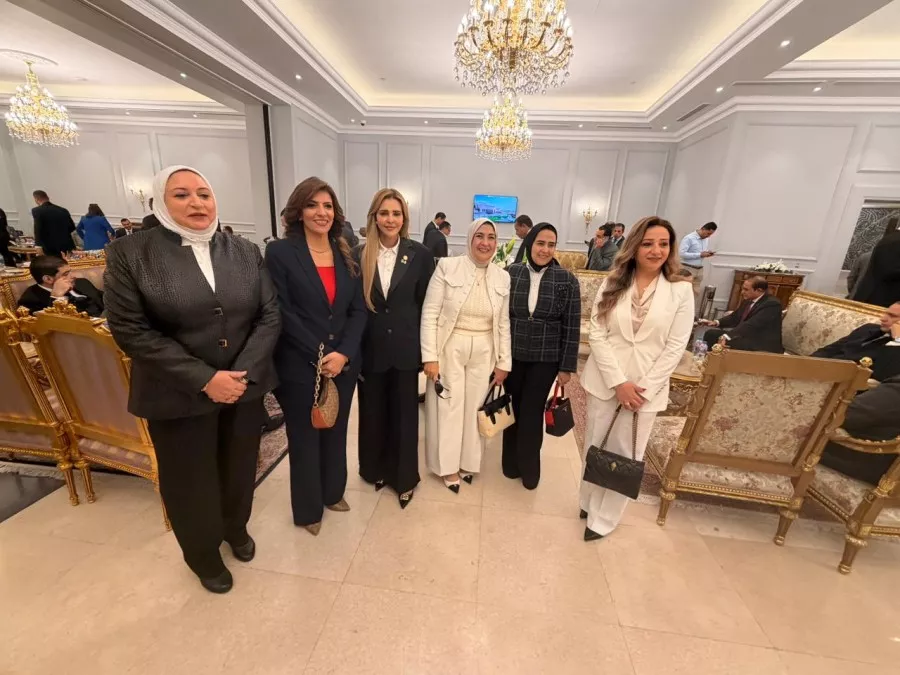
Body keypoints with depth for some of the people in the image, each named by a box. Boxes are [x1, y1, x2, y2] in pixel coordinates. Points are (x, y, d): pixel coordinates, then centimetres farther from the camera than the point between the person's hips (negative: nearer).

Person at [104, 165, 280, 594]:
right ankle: (203, 555, 44)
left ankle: (237, 529, 50)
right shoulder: (129, 254, -6)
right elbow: (130, 331, -12)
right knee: (191, 481, 15)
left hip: (245, 387, 3)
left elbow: (269, 316, -3)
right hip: (179, 396, -2)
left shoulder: (246, 252, 2)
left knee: (240, 470, 19)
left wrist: (243, 373, -14)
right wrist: (204, 379, -19)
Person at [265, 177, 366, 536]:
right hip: (300, 367, -4)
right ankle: (308, 509, 36)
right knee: (305, 438, 13)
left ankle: (333, 492, 43)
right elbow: (283, 313, -12)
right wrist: (320, 356, -16)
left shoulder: (346, 255, 6)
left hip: (343, 364, 4)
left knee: (336, 433, 19)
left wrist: (342, 353, -12)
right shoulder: (279, 252, -6)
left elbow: (359, 310, 1)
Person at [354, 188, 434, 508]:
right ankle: (375, 469, 41)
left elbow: (426, 303, -1)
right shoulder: (359, 254, -1)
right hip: (370, 348, 2)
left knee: (404, 414, 11)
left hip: (405, 348, -1)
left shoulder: (420, 254, -3)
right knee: (373, 412, 17)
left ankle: (403, 477, 31)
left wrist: (427, 349, -2)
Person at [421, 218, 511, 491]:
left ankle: (468, 461, 37)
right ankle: (449, 465, 31)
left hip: (484, 353, 3)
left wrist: (503, 362, 6)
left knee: (474, 408, 15)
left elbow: (503, 324, 7)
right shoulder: (447, 266, -8)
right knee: (448, 408, 9)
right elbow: (430, 314, -9)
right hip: (449, 349, -3)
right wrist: (430, 356, -13)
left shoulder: (502, 277, 3)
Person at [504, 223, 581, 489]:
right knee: (513, 409, 11)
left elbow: (572, 326, -4)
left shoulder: (567, 280, -7)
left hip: (545, 359, -1)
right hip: (512, 355, 2)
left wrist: (567, 366, -4)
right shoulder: (512, 273, -3)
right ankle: (511, 462, 34)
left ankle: (529, 467, 30)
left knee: (531, 413, 6)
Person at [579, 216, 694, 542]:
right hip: (605, 381, 1)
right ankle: (590, 504, 37)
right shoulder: (612, 284, 0)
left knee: (626, 455, 9)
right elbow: (597, 335, -5)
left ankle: (604, 518, 28)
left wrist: (643, 389, -12)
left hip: (648, 387, -1)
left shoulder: (681, 291, -2)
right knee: (595, 447, 14)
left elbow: (675, 347, -5)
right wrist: (619, 383, -13)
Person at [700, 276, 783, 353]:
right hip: (747, 335, 9)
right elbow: (735, 317, 17)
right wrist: (717, 322, -3)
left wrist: (727, 336, -41)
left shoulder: (772, 304, -19)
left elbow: (751, 325, -31)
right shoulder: (749, 300, 8)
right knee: (711, 333, 1)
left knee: (726, 342, -32)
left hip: (764, 345, -9)